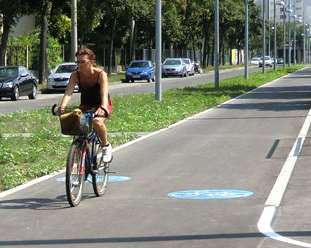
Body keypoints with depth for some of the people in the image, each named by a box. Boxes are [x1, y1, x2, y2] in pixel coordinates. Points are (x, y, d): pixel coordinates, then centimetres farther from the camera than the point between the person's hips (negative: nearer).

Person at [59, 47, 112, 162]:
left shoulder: (100, 74, -25)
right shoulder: (75, 75, -16)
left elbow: (104, 94, -38)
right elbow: (68, 92, -29)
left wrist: (103, 108, -58)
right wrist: (62, 106, -48)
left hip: (100, 106, -4)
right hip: (85, 106, 4)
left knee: (97, 122, -34)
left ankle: (106, 146, -8)